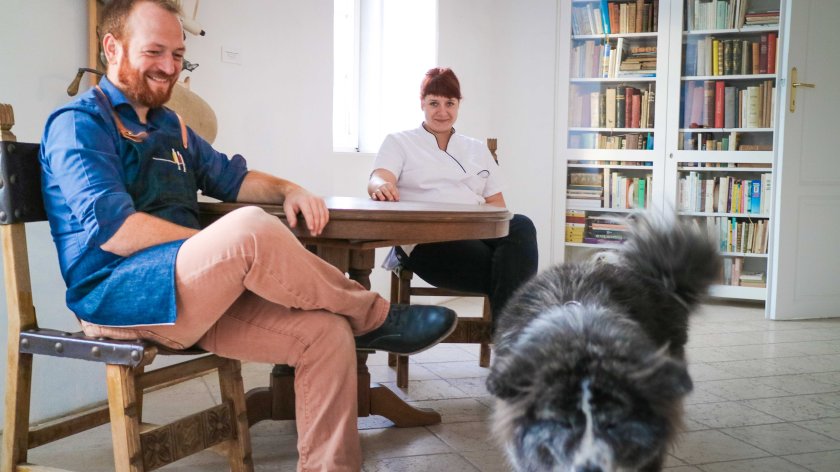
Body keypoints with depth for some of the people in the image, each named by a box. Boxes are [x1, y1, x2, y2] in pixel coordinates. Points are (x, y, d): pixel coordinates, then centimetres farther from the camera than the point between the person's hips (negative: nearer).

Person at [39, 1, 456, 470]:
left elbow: (232, 179, 29)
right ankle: (375, 318, -12)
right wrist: (228, 246, -15)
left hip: (196, 291, 8)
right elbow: (112, 229, -17)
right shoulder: (80, 123, -4)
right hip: (118, 295, -8)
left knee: (327, 332, -13)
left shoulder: (170, 126, 22)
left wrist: (289, 189, 6)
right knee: (250, 227, -34)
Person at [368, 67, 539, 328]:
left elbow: (496, 203, 21)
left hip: (477, 235, 4)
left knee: (520, 226, -34)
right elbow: (377, 181, -3)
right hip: (427, 240, -4)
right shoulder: (398, 142, 16)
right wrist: (382, 187, -31)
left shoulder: (478, 149, 27)